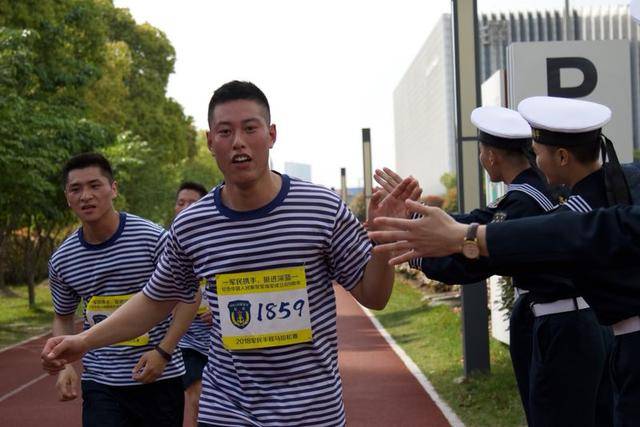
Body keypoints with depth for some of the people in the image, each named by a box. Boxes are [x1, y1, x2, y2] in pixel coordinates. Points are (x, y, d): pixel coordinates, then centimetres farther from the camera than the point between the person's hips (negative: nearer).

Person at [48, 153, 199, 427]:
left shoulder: (153, 239, -11)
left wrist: (163, 352, -14)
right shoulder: (62, 260, 1)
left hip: (159, 377, -2)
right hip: (100, 382, 2)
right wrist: (64, 365, 0)